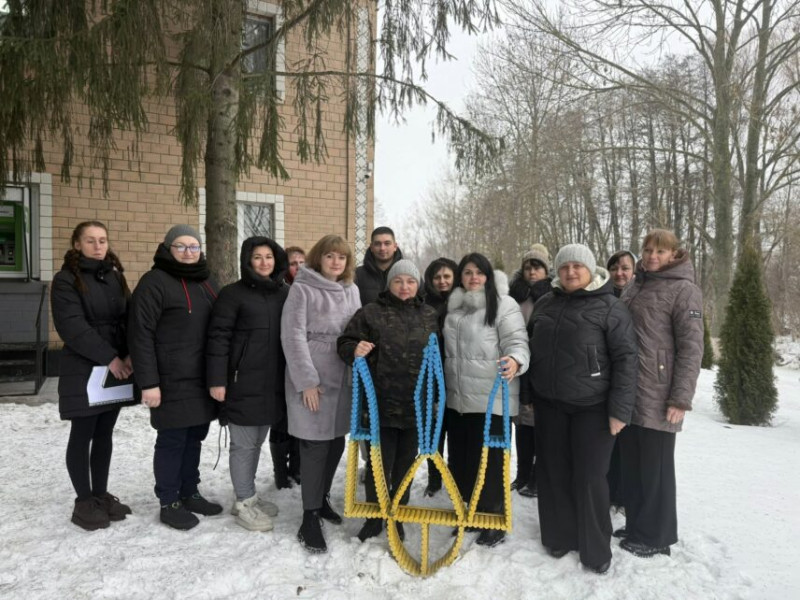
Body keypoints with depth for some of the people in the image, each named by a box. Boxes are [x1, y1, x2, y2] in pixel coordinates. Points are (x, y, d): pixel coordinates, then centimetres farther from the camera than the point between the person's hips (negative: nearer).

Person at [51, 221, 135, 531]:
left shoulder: (115, 276, 12)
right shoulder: (66, 279, -5)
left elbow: (129, 318, 6)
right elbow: (72, 326, -16)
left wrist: (132, 354, -9)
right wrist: (109, 357, -19)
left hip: (118, 367, 5)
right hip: (83, 369, -5)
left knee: (105, 434, 13)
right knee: (82, 435, 3)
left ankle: (101, 494, 24)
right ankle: (84, 501, 15)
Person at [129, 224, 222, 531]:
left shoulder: (207, 282, 13)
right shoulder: (155, 282, -9)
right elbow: (140, 334, -14)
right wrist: (148, 382, -17)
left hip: (204, 379, 7)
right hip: (173, 382, -7)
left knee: (194, 438, 16)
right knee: (172, 441, 3)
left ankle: (189, 493, 30)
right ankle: (169, 503, 18)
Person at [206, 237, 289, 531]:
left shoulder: (286, 293, 8)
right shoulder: (233, 293, -7)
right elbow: (218, 338, -10)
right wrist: (217, 379, -14)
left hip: (274, 383, 5)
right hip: (243, 383, -5)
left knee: (257, 442, 17)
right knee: (244, 444, 4)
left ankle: (249, 496, 32)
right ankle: (244, 503, 19)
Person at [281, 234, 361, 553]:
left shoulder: (351, 290, 10)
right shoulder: (302, 289, -7)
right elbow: (293, 336, -12)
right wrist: (307, 381, -16)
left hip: (344, 378, 6)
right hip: (312, 380, -6)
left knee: (336, 443, 13)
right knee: (315, 446, -2)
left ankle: (322, 499, 33)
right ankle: (310, 518, 10)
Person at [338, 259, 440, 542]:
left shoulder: (429, 316, 8)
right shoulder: (371, 313, -3)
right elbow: (345, 343, -3)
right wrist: (355, 350, -24)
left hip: (417, 406, 3)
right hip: (381, 404, -3)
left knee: (405, 464, 15)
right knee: (379, 463, 6)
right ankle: (374, 516, 26)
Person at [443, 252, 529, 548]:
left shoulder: (504, 304, -6)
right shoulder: (454, 307, 14)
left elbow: (517, 342, -14)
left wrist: (515, 361, -36)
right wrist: (442, 388, 25)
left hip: (491, 399, -7)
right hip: (456, 398, 7)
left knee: (488, 461, 1)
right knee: (460, 458, 15)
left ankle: (494, 521, 19)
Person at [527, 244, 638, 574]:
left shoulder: (610, 307, -8)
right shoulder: (545, 304, 8)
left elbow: (625, 359, -11)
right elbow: (531, 348, 16)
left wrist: (620, 409, -15)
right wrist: (528, 393, 13)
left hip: (591, 407, -5)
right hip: (549, 404, 5)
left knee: (589, 478, 1)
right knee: (554, 472, 12)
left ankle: (596, 550, 19)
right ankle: (559, 536, 29)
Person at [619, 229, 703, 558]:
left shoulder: (683, 290, -6)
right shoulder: (634, 287, 13)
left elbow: (691, 348, -12)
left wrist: (681, 398, -17)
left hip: (657, 397, -6)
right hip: (626, 393, 6)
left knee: (655, 470, 6)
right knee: (631, 467, 15)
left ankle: (655, 536, 21)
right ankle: (636, 527, 31)